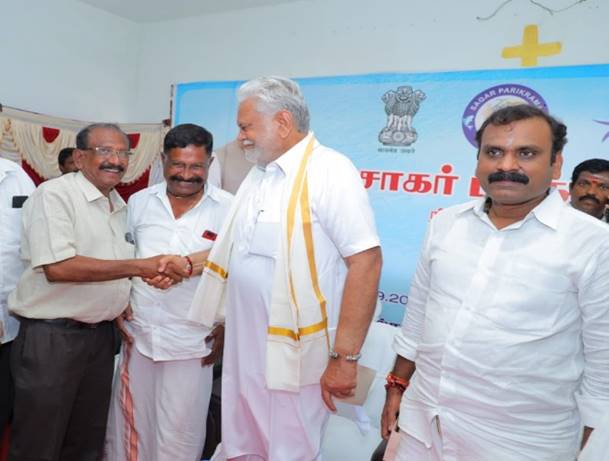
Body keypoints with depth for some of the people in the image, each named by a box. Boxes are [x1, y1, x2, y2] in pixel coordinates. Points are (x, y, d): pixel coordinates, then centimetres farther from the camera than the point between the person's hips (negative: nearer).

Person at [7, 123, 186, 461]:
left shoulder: (120, 207, 12)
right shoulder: (54, 194, -12)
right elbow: (58, 267, -24)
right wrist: (139, 267, -24)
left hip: (101, 334, 7)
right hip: (51, 336, -7)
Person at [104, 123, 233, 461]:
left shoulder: (228, 209, -7)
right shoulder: (139, 202, 3)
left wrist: (226, 329, -3)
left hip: (192, 343, -3)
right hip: (137, 334, 3)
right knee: (128, 430, 17)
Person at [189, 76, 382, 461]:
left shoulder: (330, 170, -16)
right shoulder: (258, 174, 11)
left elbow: (366, 261, -22)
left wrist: (345, 357, -22)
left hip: (294, 355, -7)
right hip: (243, 348, 8)